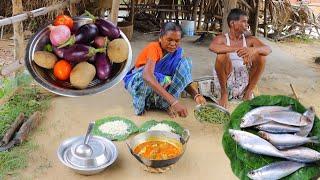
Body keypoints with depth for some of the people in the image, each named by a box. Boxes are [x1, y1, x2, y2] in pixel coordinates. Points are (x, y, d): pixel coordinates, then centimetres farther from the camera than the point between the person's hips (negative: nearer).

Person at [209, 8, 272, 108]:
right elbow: (212, 47, -30)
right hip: (225, 78, -3)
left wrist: (253, 49, -32)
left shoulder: (250, 40, 5)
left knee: (261, 54, -13)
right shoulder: (222, 38, -6)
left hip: (244, 77, 3)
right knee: (222, 55, -29)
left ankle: (249, 92, -1)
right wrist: (236, 49, -40)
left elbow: (268, 49, -10)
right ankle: (224, 93, -12)